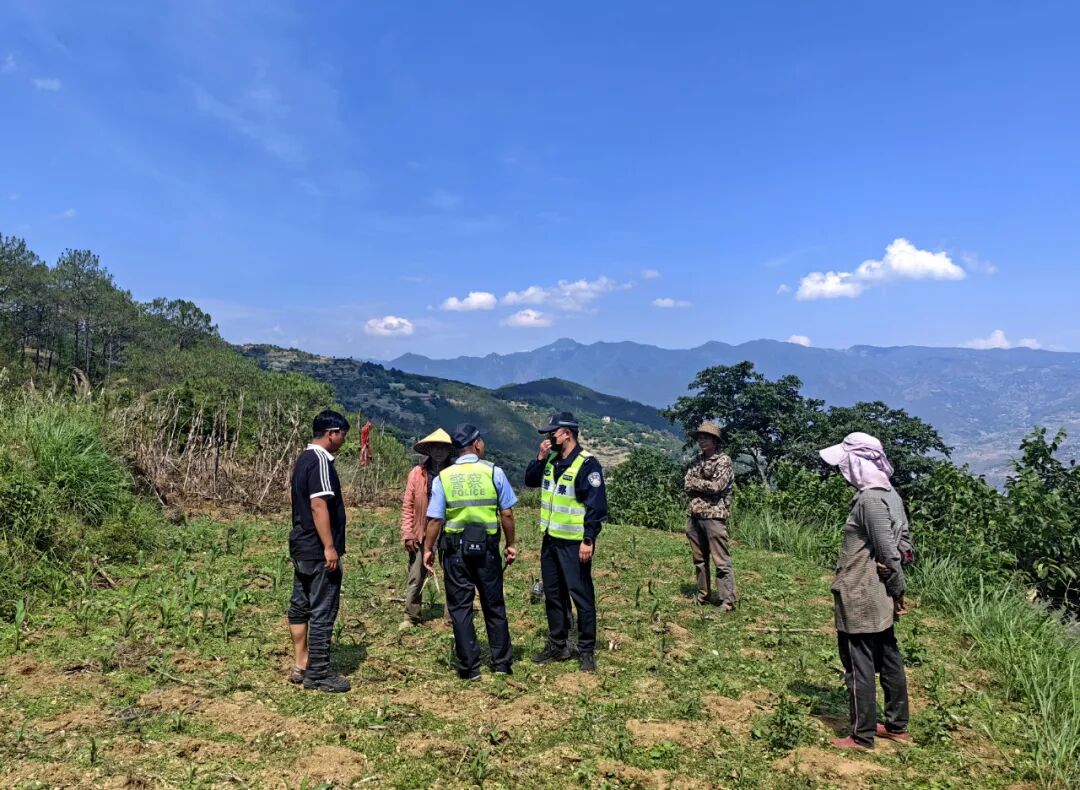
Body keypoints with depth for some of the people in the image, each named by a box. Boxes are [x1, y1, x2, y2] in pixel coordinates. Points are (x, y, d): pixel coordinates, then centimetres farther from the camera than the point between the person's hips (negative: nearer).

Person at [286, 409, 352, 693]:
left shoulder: (304, 459, 13)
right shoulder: (321, 461, -18)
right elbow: (318, 506, -24)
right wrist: (330, 547, -24)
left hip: (302, 546, 11)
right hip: (319, 550, -11)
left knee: (300, 606, 14)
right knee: (322, 612, -3)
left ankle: (301, 666, 24)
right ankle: (317, 674, 5)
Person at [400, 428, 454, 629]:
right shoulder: (417, 473, -1)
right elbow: (407, 505, 0)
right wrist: (408, 534, -5)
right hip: (422, 534, 0)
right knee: (415, 578, 5)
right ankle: (411, 617, 18)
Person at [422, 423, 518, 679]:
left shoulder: (443, 477, -2)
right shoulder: (494, 472, -4)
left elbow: (435, 519, -5)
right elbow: (507, 514, -3)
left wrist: (428, 548, 7)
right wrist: (511, 544, 8)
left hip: (455, 548, 0)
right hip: (487, 547, 0)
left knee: (460, 608, 9)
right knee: (494, 606, 14)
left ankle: (469, 668, 13)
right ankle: (502, 663, 22)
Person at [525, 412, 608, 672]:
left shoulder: (586, 464, -16)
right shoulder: (551, 459, 8)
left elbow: (597, 506, -18)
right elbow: (530, 481, 14)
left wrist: (588, 540, -22)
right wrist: (540, 458, -1)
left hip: (574, 543, -8)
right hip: (550, 539, 8)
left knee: (581, 595, 0)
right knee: (553, 594, 15)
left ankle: (586, 650, 11)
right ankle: (557, 645, 28)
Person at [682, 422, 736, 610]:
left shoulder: (723, 460, -5)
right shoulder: (697, 461, 15)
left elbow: (717, 486, -16)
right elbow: (686, 484, 6)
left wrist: (696, 483, -5)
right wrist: (705, 485, -10)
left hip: (714, 515, -7)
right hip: (694, 515, 7)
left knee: (721, 561, -5)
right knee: (699, 559, 13)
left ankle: (727, 600, -1)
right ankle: (703, 595, 23)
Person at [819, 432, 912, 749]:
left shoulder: (870, 499, -21)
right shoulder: (888, 493, 8)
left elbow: (887, 550, -21)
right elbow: (895, 546, 12)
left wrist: (896, 588, -9)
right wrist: (896, 588, 15)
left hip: (860, 598, -9)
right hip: (879, 599, 9)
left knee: (859, 665, 2)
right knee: (888, 659, 18)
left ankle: (862, 736, 13)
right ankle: (897, 725, 31)